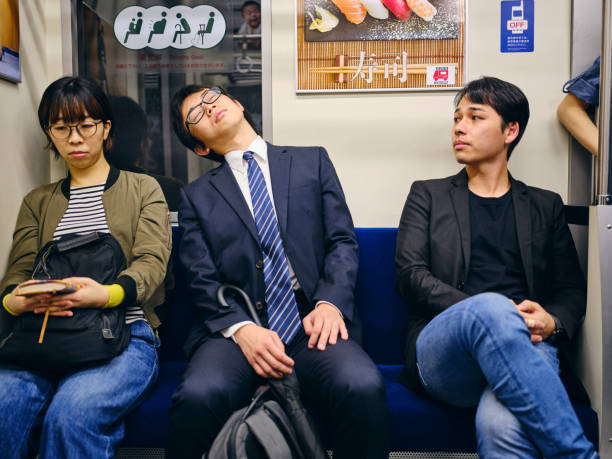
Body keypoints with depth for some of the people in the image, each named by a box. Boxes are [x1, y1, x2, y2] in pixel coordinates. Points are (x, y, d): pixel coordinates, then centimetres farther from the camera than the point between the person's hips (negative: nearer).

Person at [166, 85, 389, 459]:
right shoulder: (197, 196, 16)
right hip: (236, 330, 0)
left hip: (313, 325, 0)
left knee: (363, 388, -30)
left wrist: (330, 303, -11)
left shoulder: (312, 161, 16)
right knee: (198, 396, -31)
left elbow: (342, 241, 8)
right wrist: (241, 328, -14)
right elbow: (202, 281, 5)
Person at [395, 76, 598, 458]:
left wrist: (552, 323, -9)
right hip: (442, 352, 1)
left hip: (526, 345, 0)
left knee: (501, 423, -37)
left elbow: (572, 291, 17)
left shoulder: (545, 205, 21)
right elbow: (411, 275, 2)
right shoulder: (428, 195, 16)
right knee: (489, 307, -36)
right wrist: (493, 313, -12)